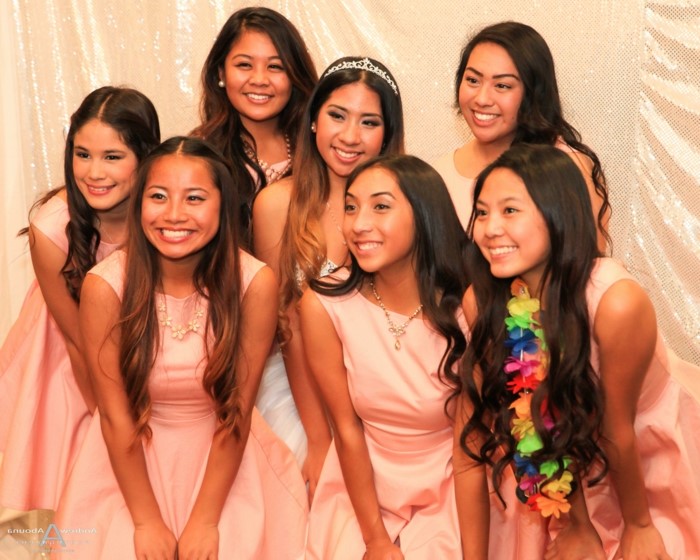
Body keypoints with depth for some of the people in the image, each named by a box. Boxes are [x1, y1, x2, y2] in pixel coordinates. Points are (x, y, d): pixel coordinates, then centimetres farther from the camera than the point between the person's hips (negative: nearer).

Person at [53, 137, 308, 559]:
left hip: (225, 450, 0)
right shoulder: (106, 286, -19)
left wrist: (203, 522, -15)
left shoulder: (255, 283, -20)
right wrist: (147, 521, -12)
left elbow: (238, 410, -14)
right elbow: (115, 414, -12)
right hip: (134, 452, 0)